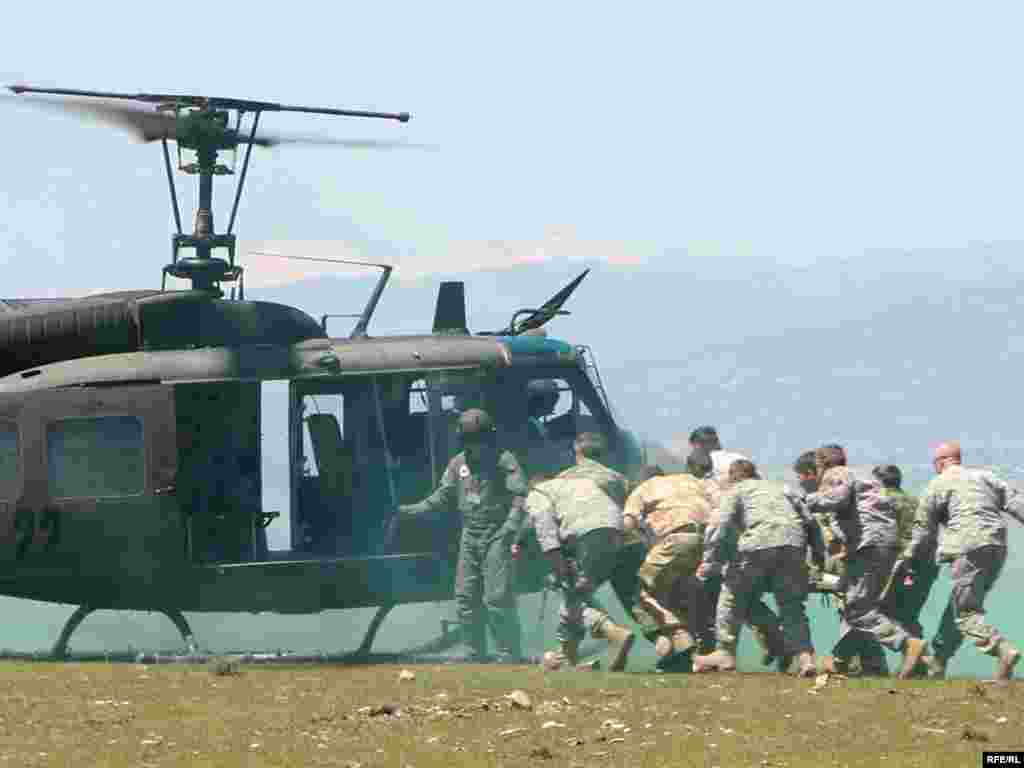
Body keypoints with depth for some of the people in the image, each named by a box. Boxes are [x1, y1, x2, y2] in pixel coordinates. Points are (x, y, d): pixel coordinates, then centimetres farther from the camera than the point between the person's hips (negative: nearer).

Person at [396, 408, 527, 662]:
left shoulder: (504, 461, -7)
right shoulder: (458, 464, 11)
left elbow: (520, 497, -13)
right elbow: (443, 498, 18)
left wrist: (511, 526, -28)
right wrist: (410, 510, 9)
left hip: (497, 537, -6)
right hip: (470, 537, 6)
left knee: (497, 599, -13)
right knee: (466, 599, 6)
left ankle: (510, 655, -8)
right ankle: (476, 655, 15)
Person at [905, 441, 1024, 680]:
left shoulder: (937, 485, 5)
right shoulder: (985, 477, 21)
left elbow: (925, 530, 7)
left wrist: (912, 561, 19)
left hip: (969, 550, -7)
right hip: (997, 550, 7)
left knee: (965, 612, -7)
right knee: (958, 606, 18)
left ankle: (1004, 651, -28)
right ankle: (938, 662, 26)